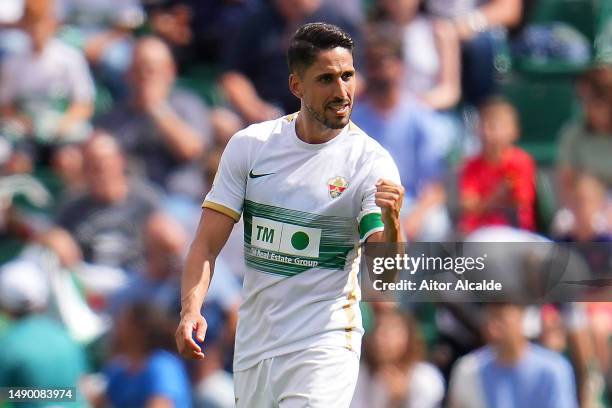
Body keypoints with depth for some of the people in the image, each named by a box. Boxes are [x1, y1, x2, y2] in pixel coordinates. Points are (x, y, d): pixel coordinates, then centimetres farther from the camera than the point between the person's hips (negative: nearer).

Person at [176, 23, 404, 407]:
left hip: (324, 345, -4)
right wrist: (191, 309, -16)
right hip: (252, 344, 4)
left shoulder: (371, 161, -9)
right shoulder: (249, 144, 1)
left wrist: (390, 222, -37)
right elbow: (208, 243, 2)